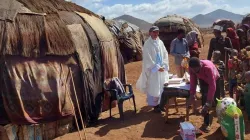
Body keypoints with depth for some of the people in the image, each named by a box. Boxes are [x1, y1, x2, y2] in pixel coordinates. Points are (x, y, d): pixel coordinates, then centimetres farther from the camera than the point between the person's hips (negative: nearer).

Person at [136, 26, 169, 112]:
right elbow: (148, 58, -15)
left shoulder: (160, 42, 8)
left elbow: (165, 54, 9)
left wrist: (164, 65, -3)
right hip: (152, 69, -6)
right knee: (153, 88, 1)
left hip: (162, 68, 6)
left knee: (161, 87, 9)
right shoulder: (147, 44, -11)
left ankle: (160, 103, 22)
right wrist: (157, 67, -16)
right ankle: (155, 105, 12)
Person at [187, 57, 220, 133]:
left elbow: (212, 86, -46)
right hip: (203, 80, 3)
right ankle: (206, 123, 2)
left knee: (216, 101, 0)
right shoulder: (192, 68, -30)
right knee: (204, 100, -8)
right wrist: (192, 94, -32)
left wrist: (209, 102, -50)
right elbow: (193, 82, -20)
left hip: (215, 80, -3)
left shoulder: (208, 67, -45)